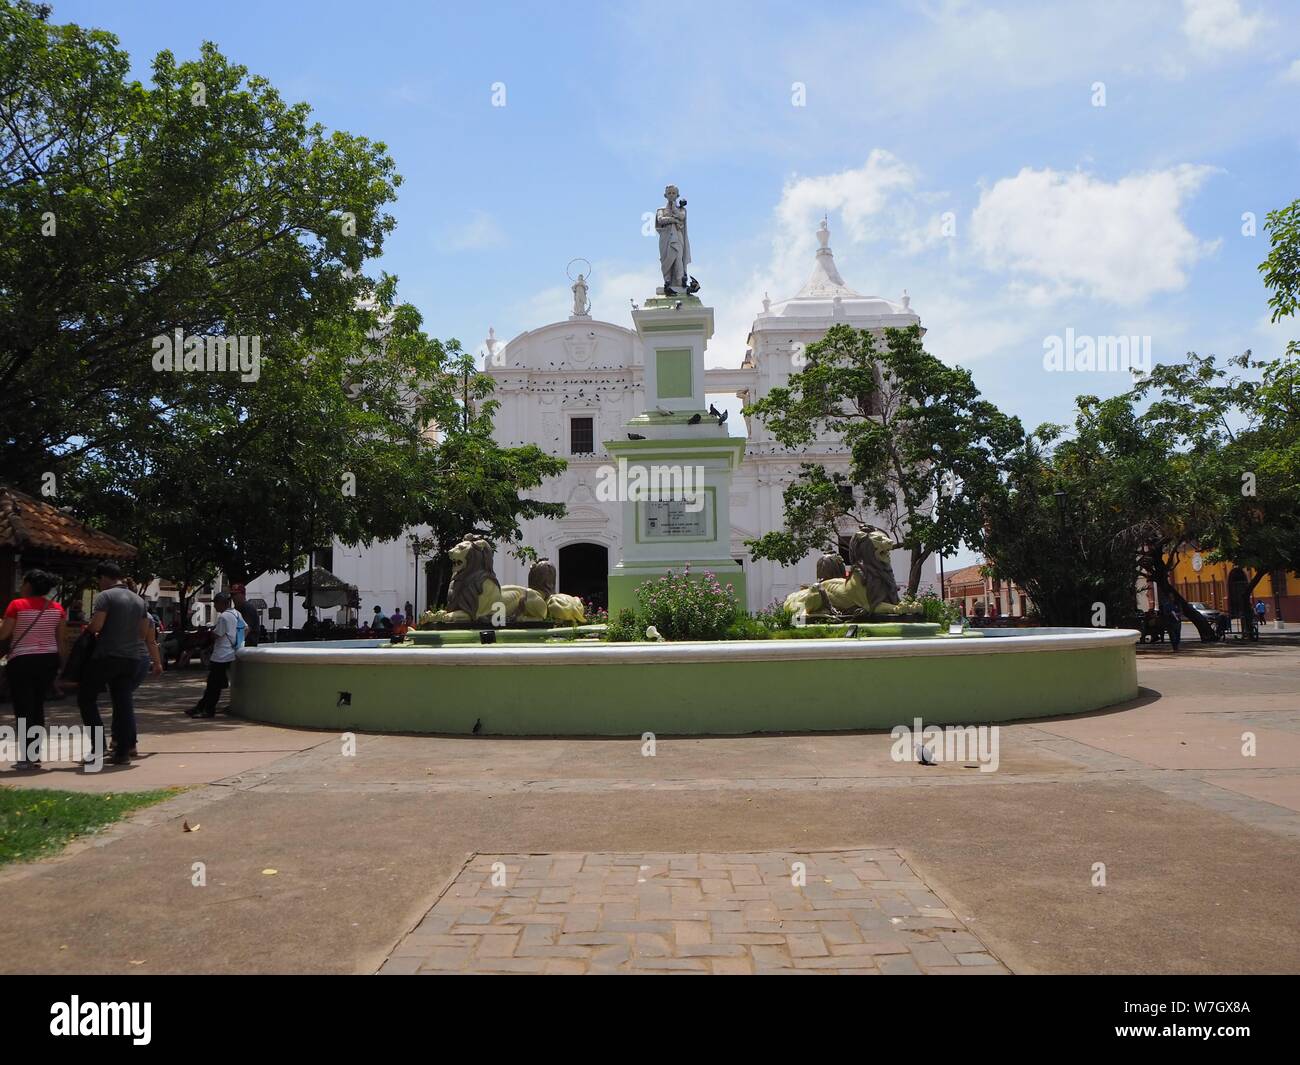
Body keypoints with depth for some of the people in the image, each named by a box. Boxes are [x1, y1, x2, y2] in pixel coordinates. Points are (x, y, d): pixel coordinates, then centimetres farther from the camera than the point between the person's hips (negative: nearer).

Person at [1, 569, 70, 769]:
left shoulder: (17, 605, -9)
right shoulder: (57, 608, 4)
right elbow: (62, 640, 5)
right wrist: (64, 665, 12)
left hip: (22, 661, -4)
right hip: (48, 661, 5)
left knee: (23, 709, 1)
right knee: (38, 707, 15)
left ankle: (26, 758, -3)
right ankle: (36, 754, 17)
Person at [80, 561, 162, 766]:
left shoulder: (105, 596, -7)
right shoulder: (138, 600, 14)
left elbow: (96, 625, -18)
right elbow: (146, 634, 17)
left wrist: (87, 629, 6)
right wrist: (156, 662, 23)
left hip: (107, 656, -6)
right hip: (131, 658, 6)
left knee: (86, 698, 7)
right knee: (123, 703, 6)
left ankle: (98, 745, 0)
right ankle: (123, 752, 5)